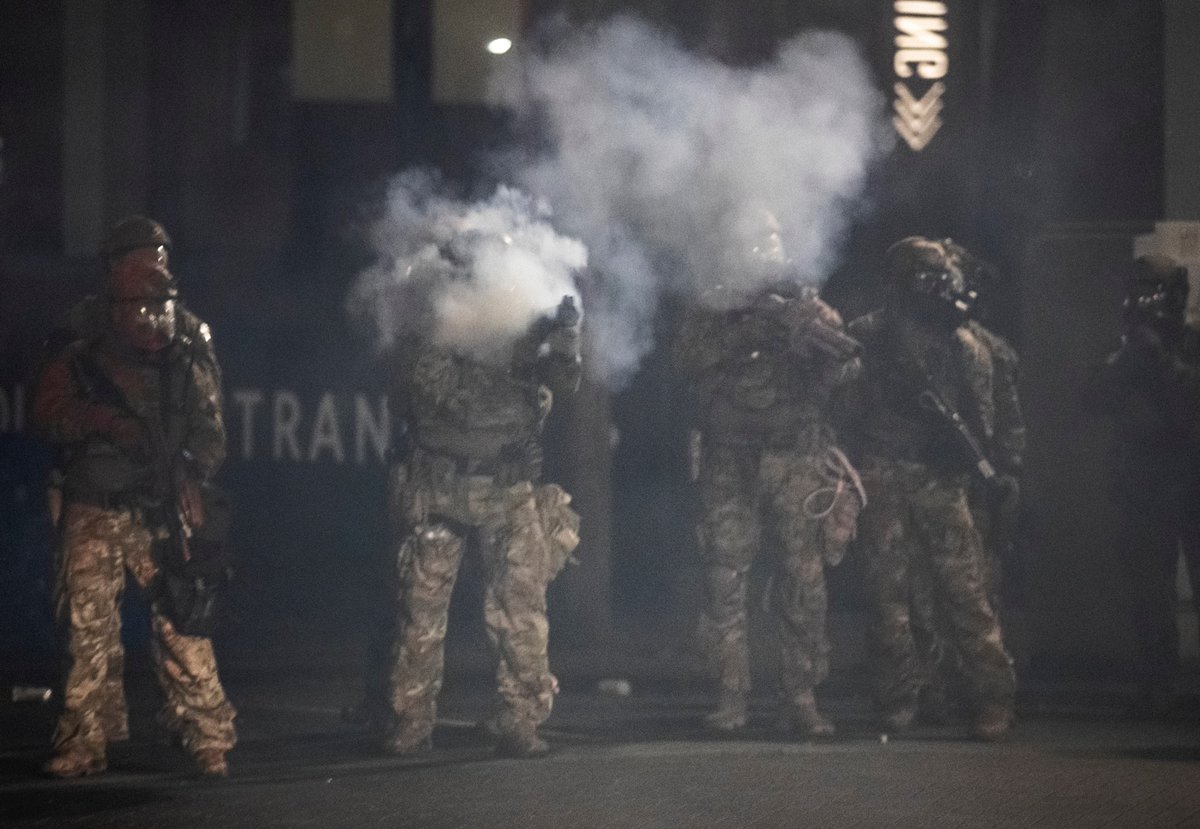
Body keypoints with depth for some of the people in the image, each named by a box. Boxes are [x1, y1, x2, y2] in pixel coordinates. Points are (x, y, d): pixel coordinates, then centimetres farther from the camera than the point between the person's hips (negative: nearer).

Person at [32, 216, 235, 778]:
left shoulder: (189, 364, 11)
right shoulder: (78, 363, 8)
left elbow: (209, 436, 12)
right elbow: (49, 415, -3)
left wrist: (189, 471, -7)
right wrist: (104, 420, -19)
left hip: (163, 516, 0)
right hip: (93, 514, 0)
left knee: (181, 623, -8)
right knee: (89, 629, -1)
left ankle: (209, 737, -4)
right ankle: (83, 745, 6)